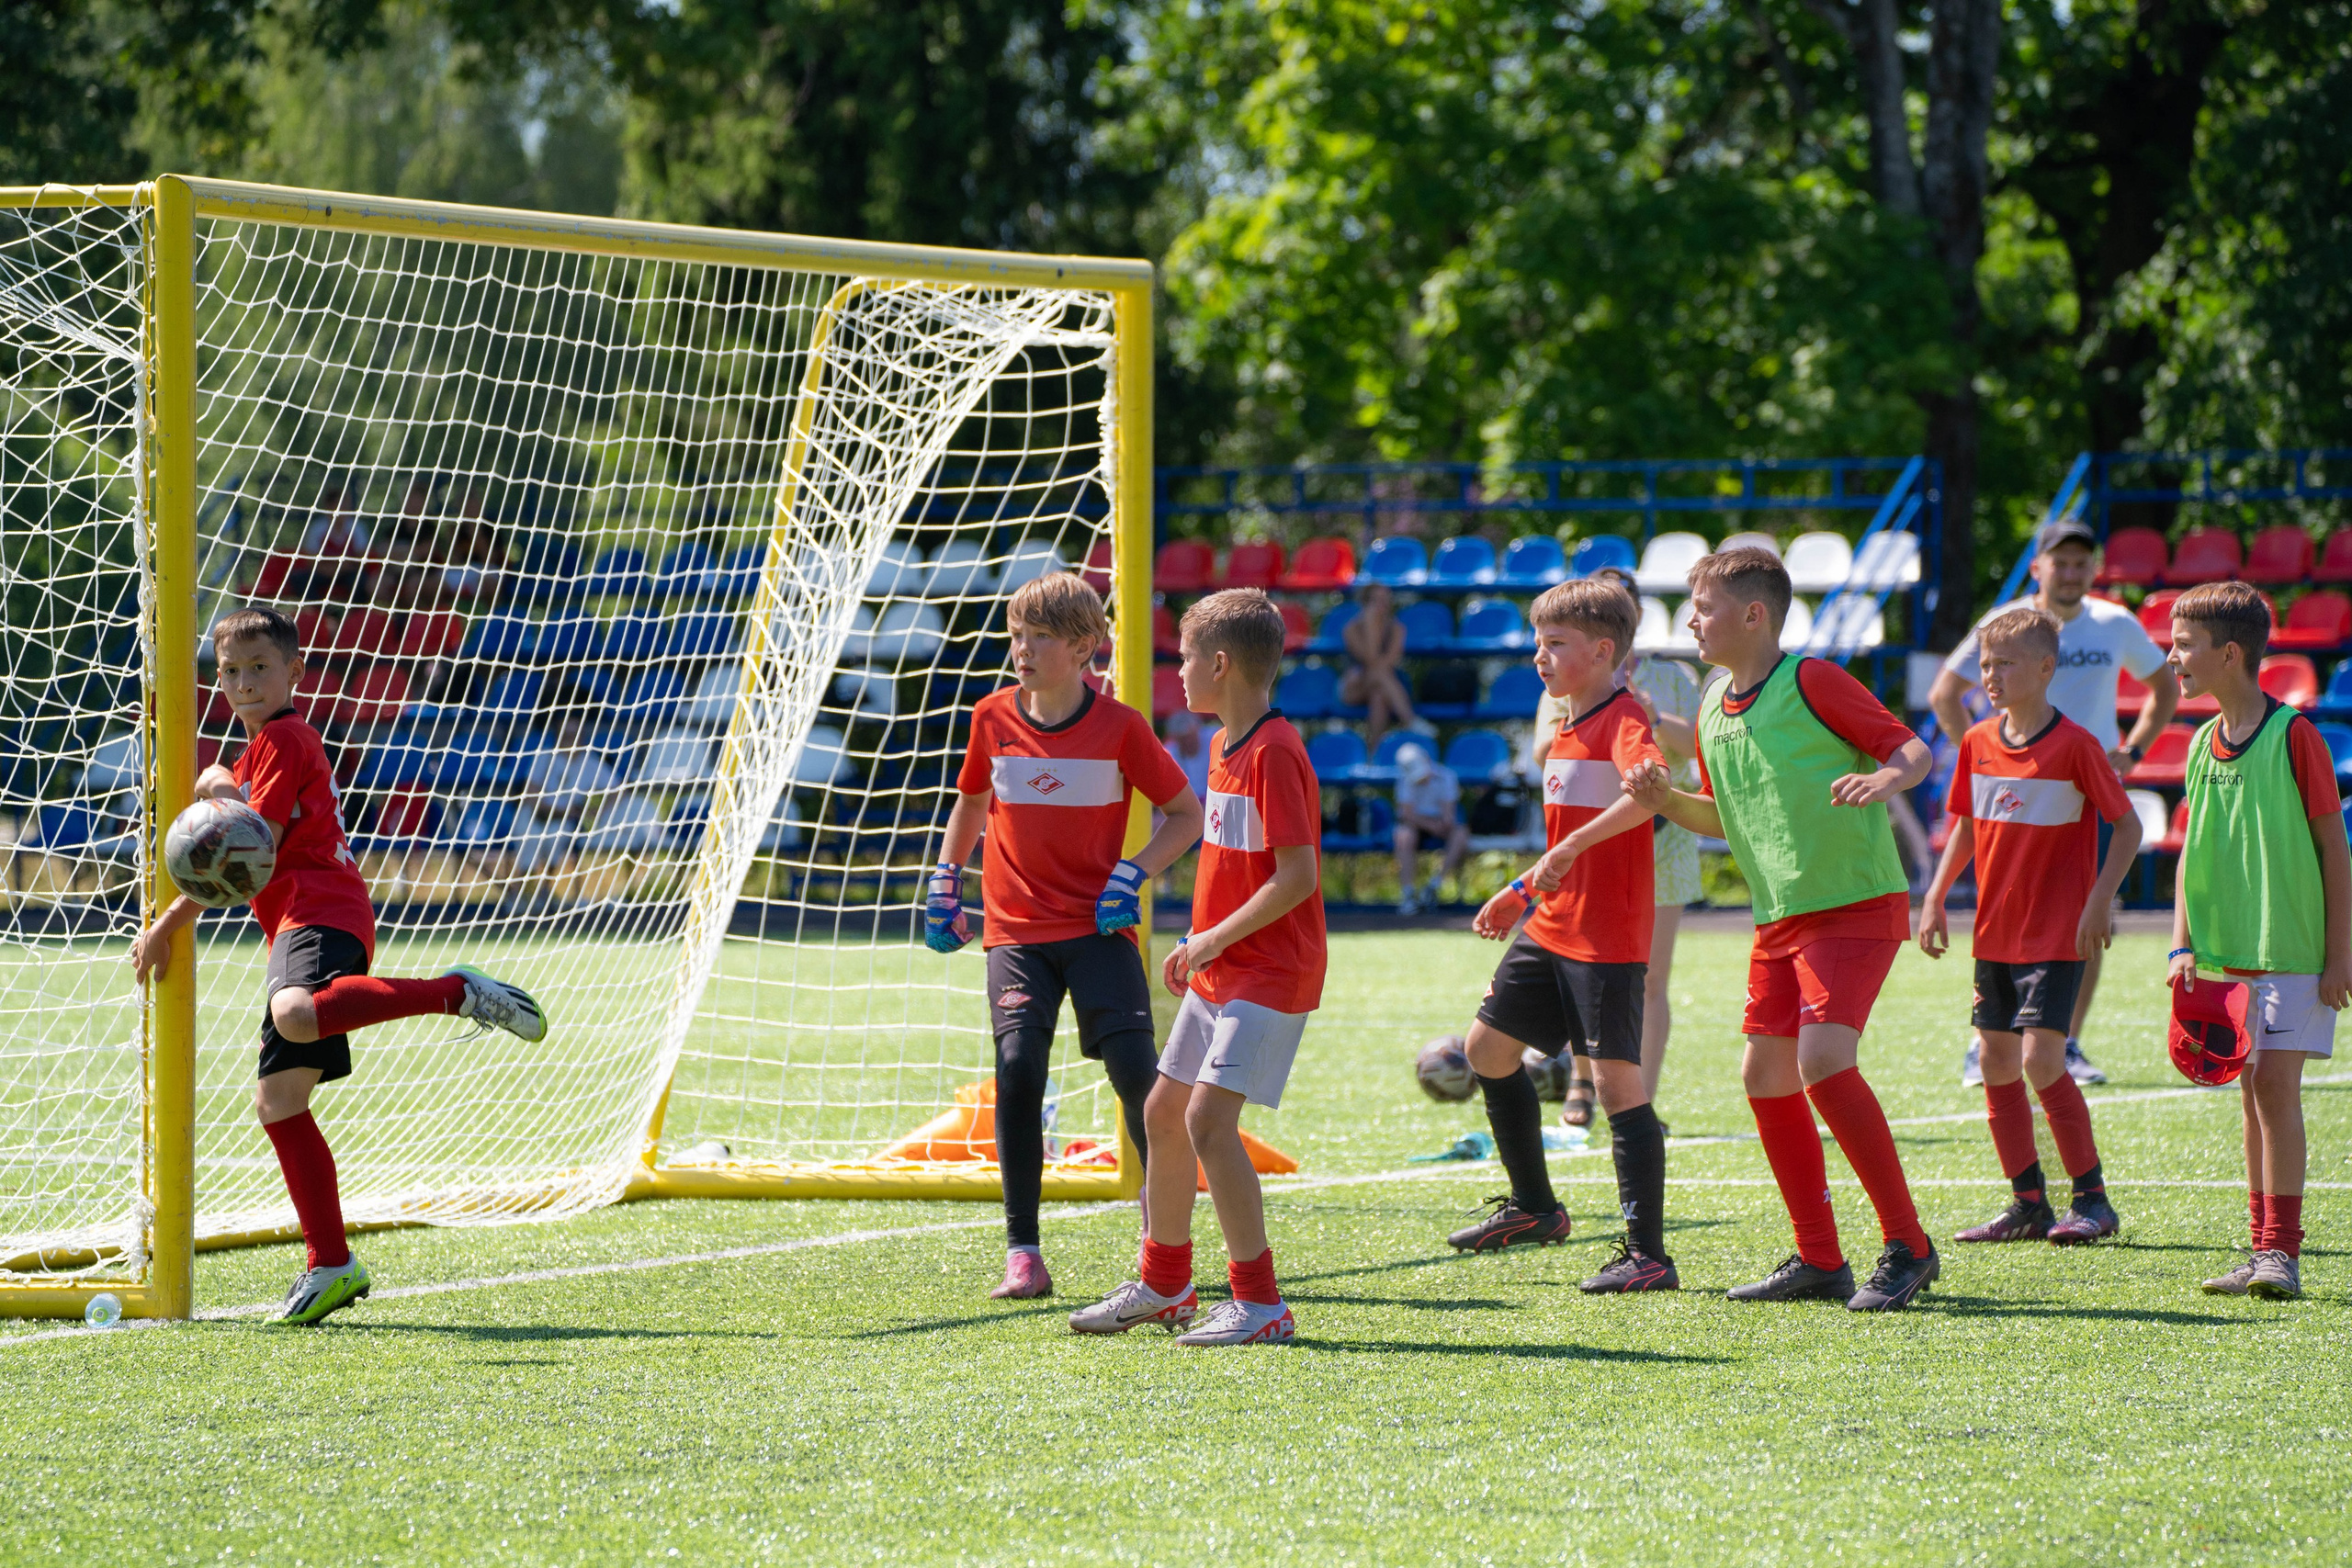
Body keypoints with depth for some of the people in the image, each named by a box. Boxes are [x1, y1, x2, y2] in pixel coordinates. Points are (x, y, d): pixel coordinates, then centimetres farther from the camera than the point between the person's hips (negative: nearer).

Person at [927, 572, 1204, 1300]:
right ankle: (1022, 1252, -5)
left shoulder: (1119, 726, -5)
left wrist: (1136, 872, -11)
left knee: (1135, 1070, -12)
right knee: (1017, 1067, -13)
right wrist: (946, 880, 15)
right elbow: (971, 800, 22)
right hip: (1015, 931, 2)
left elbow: (1186, 814, 3)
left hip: (1098, 926, -2)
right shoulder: (993, 717, 3)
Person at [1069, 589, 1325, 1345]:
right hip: (1219, 973, 10)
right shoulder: (1225, 745, 12)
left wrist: (1217, 938, -18)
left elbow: (1297, 876, -23)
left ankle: (1260, 1303, -14)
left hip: (1269, 976, -10)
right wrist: (1198, 946, 13)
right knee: (1163, 1112, 16)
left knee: (1208, 1118, -18)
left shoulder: (1274, 753, -19)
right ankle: (1164, 1284, 31)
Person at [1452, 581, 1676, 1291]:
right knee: (1488, 1047, 16)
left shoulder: (1623, 719, -14)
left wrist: (1574, 846, -39)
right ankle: (1534, 1207, 30)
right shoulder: (1567, 729, 16)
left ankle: (1649, 1254, -10)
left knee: (1618, 1078, -11)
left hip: (1607, 937, -10)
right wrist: (1522, 892, 27)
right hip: (1551, 928, 10)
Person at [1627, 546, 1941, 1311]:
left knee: (1825, 1059, -22)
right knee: (1766, 1074, 7)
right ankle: (1819, 1259, 16)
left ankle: (1908, 1245, -13)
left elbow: (1913, 749, -10)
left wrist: (1885, 780, -32)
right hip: (1780, 918, 9)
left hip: (1855, 904, -9)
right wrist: (1667, 800, 6)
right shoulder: (1714, 713, 13)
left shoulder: (1811, 681, -11)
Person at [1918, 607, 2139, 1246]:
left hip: (2057, 933, -7)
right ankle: (2027, 1203, 16)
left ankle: (2092, 1198, -4)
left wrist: (2100, 901, -16)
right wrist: (1935, 898, 10)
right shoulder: (1978, 744, 6)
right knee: (1996, 1061, 7)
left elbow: (2127, 826, -8)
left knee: (2041, 1060, -14)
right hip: (1995, 931, 7)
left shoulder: (2074, 745, -12)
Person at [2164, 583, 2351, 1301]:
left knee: (2276, 1083, -13)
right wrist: (2184, 945, 6)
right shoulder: (2204, 744, 9)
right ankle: (2266, 1252, 13)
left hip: (2293, 948, -6)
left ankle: (2282, 1252, -12)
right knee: (2253, 1094, 8)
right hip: (2228, 953, 6)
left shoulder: (2294, 735, -10)